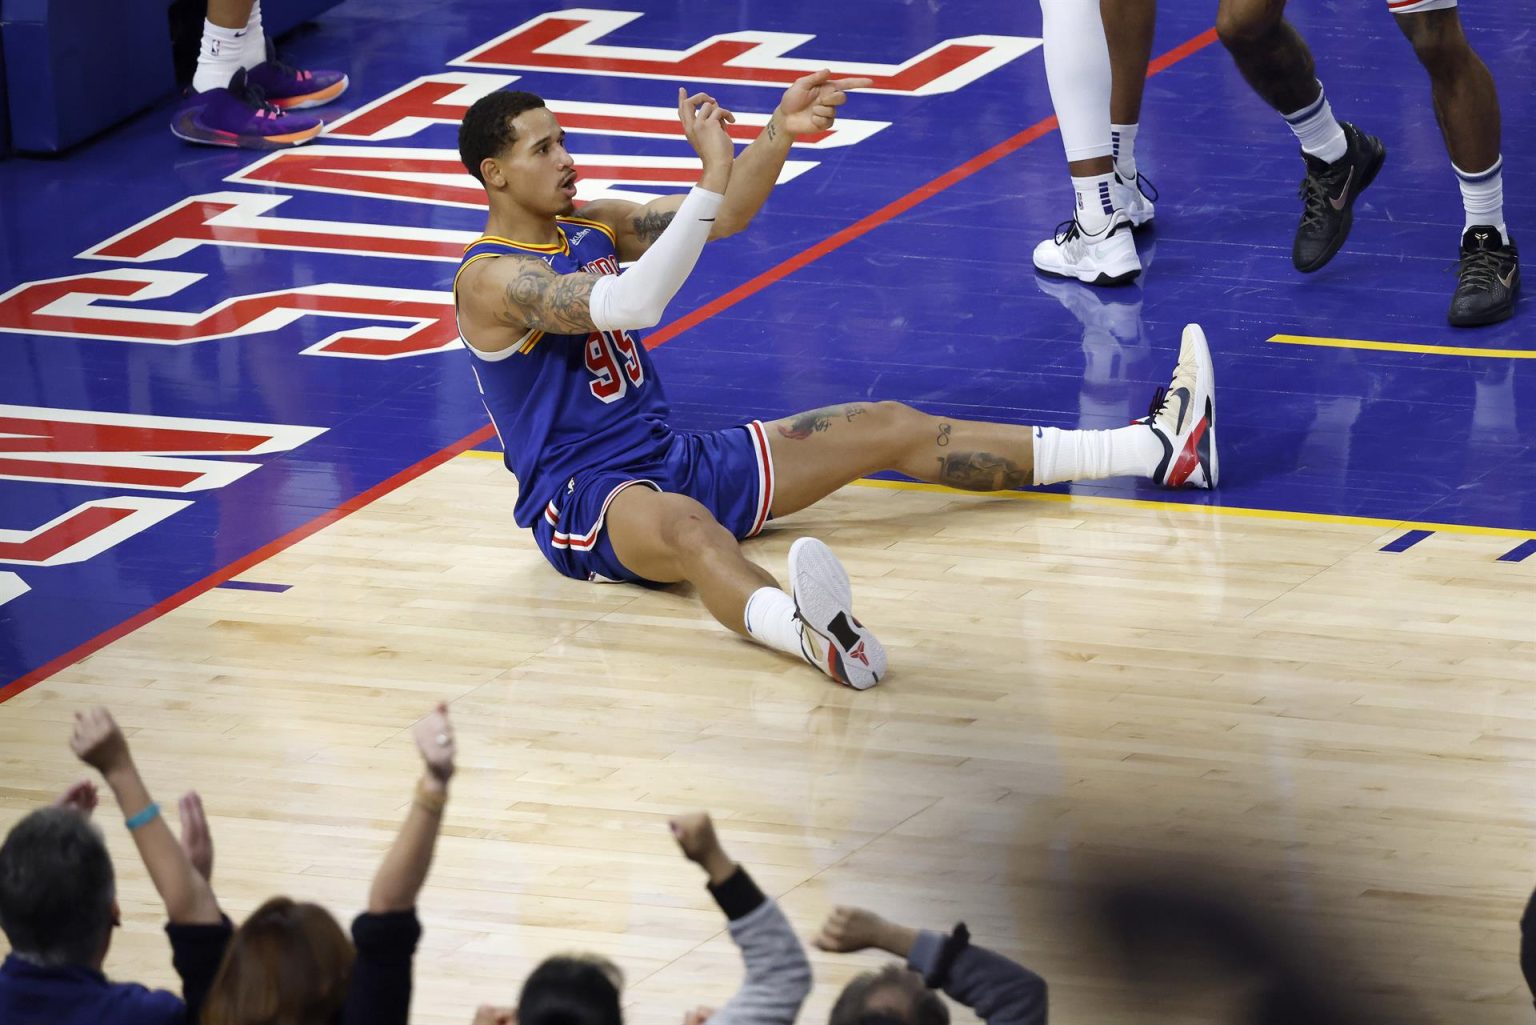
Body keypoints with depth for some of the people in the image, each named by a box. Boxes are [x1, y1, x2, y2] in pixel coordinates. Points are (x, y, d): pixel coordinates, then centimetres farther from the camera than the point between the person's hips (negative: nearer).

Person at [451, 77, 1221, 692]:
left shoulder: (589, 229, 11)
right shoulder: (490, 279, -16)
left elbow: (725, 218, 8)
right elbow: (630, 305, -32)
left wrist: (780, 135, -9)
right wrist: (712, 176, -37)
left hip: (672, 458, 9)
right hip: (582, 502, -9)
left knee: (887, 428, 4)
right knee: (685, 525, -46)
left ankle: (1158, 450, 4)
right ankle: (812, 636, -83)